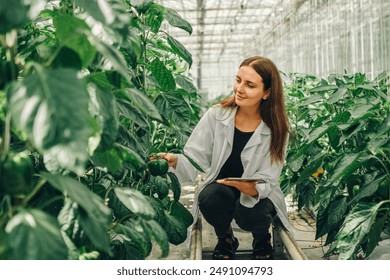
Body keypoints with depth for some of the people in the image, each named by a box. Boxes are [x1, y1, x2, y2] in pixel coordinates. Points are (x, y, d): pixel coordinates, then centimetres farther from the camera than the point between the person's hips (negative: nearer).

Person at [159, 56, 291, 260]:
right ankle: (225, 239, 4)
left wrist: (253, 189, -38)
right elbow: (195, 159, -14)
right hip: (220, 189, 1)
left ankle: (262, 239, 8)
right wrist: (174, 160, -37)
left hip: (258, 196, -1)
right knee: (210, 197, -32)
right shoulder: (217, 115, -11)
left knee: (250, 214, -33)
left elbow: (267, 181, -14)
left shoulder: (276, 129, -12)